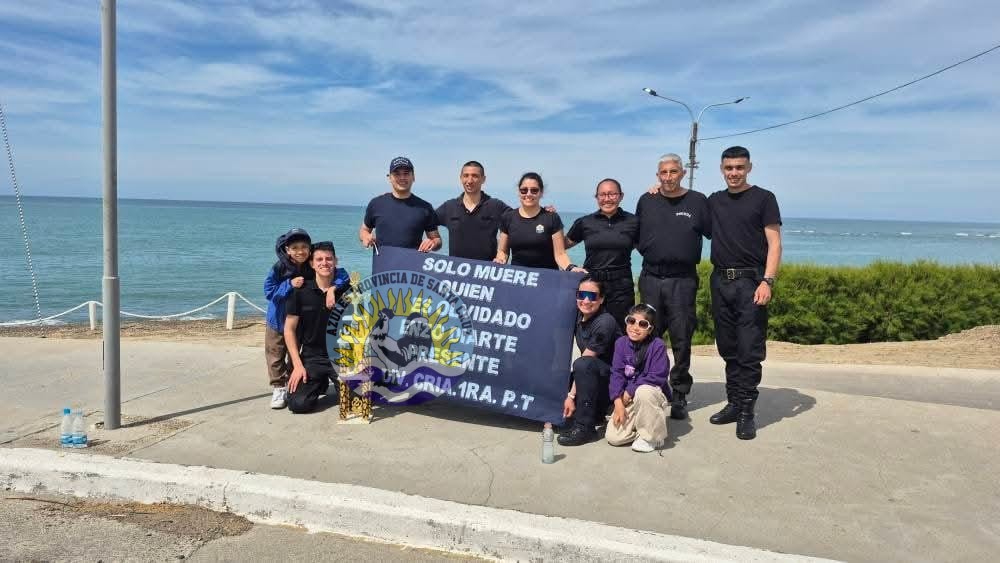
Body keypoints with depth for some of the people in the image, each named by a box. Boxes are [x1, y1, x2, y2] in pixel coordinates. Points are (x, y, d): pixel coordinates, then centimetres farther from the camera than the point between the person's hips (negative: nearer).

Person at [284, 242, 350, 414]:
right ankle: (320, 384, 18)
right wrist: (297, 365, -7)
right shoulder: (301, 291, -4)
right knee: (298, 404, -15)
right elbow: (289, 329, 0)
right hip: (312, 357, 0)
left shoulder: (346, 289, -4)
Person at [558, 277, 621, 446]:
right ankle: (597, 411, 15)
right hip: (594, 377, 8)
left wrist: (572, 395, -21)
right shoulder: (579, 318, 0)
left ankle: (584, 427, -23)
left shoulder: (605, 323, -22)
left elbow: (584, 363, -22)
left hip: (613, 377, -8)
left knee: (583, 364, -33)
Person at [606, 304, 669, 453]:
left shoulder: (657, 345, -13)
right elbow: (617, 373, -4)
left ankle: (651, 436, -17)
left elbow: (656, 377, -19)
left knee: (643, 391, -40)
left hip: (652, 392, -3)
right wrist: (618, 402, -15)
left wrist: (630, 392, -19)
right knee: (613, 437, -14)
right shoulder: (621, 343, -1)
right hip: (628, 398, 3)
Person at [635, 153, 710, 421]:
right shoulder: (646, 201, 9)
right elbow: (636, 236, 18)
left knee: (681, 340, 1)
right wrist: (647, 252, 7)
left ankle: (679, 397, 11)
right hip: (651, 278, 2)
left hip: (683, 280, -2)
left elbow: (714, 233, 3)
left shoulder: (697, 201, 2)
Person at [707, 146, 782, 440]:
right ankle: (734, 403, 19)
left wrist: (767, 281, -17)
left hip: (749, 282, -5)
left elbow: (774, 244, -4)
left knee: (749, 350, -6)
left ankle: (746, 412, -2)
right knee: (728, 349, 10)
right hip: (720, 281, 5)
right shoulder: (714, 201, 14)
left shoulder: (763, 198, 1)